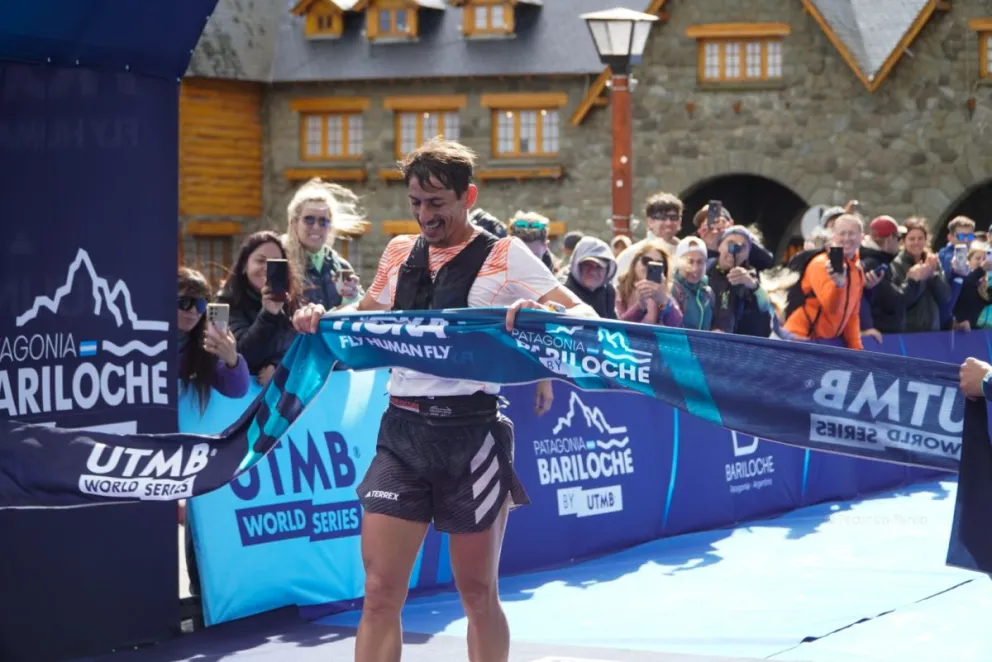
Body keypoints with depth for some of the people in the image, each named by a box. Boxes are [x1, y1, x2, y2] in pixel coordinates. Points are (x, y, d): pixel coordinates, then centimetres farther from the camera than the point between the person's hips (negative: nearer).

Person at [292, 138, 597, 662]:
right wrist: (321, 319, 7)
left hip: (470, 431, -4)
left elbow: (583, 316, -10)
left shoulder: (505, 256, -2)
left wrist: (546, 312, -31)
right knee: (380, 591, -3)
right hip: (402, 431, 4)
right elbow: (364, 319, 28)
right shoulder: (399, 253, 12)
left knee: (477, 592, 8)